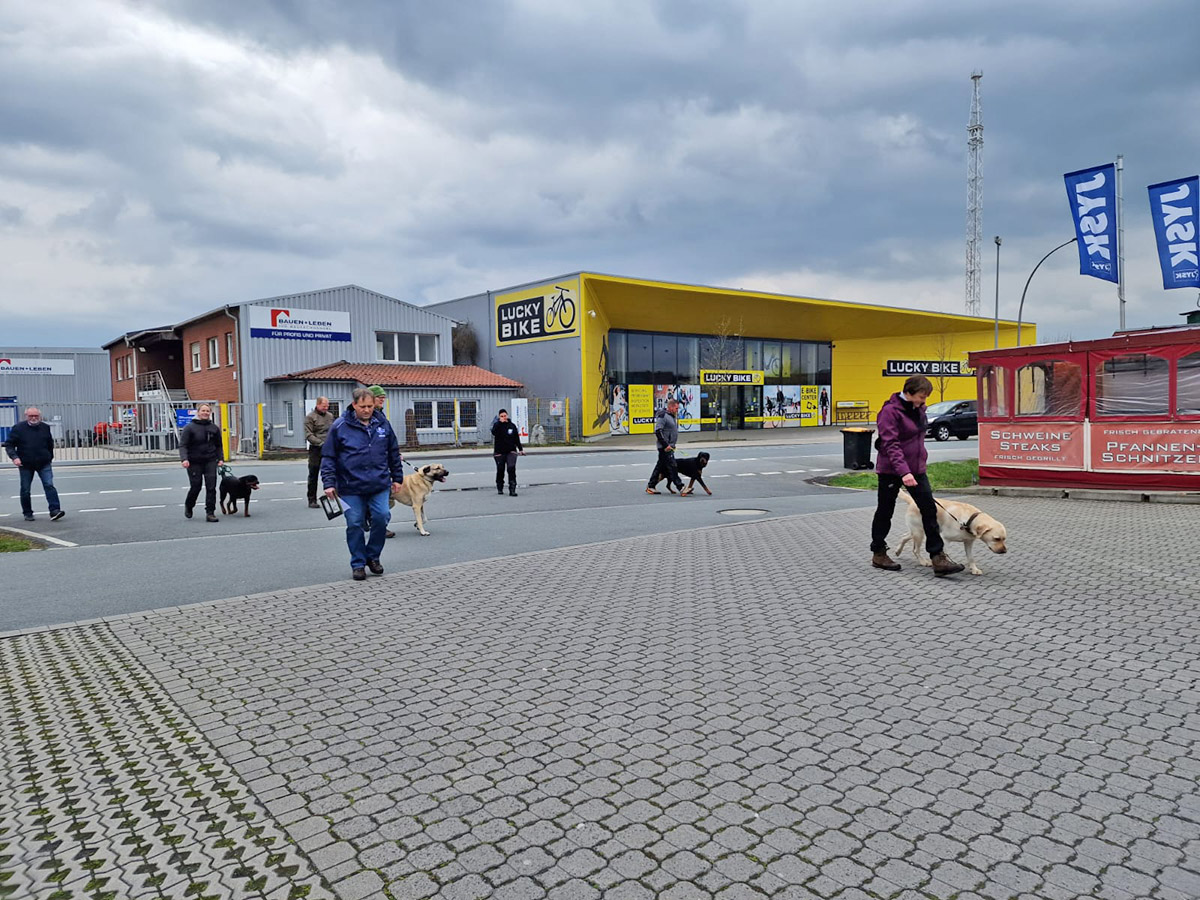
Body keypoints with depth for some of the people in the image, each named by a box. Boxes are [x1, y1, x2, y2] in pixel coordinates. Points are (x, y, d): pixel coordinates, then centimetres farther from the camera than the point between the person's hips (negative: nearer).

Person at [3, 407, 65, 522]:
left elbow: (50, 444, 18)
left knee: (49, 485, -12)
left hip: (44, 464, 0)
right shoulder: (18, 428, -2)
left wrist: (50, 458, 20)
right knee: (25, 490, 6)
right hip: (25, 465, 0)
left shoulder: (45, 427, 5)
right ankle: (28, 513, 18)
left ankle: (54, 511, -17)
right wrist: (14, 457, -17)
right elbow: (9, 445, -2)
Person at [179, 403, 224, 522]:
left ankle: (210, 513, -3)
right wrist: (184, 459, -23)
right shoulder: (190, 427, -4)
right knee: (196, 487, 2)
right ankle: (188, 506, 32)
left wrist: (220, 458, 5)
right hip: (194, 462, -3)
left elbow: (218, 445, 17)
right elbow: (182, 445, -9)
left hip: (210, 461, 3)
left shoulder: (214, 428, 8)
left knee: (211, 487, -6)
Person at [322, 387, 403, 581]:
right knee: (355, 524, 2)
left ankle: (373, 556, 16)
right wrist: (329, 483, -7)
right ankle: (358, 563, 18)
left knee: (382, 517, -7)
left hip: (379, 485, 2)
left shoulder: (383, 425, 7)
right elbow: (328, 457, 0)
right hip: (351, 487, -2)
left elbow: (394, 453, 16)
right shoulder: (340, 427, -2)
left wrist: (397, 478, 16)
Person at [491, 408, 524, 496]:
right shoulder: (497, 425, 1)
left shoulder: (512, 425, 8)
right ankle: (500, 488, 25)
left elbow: (517, 438, 15)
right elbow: (494, 432, -22)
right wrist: (500, 422, -22)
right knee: (500, 470, 6)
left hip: (511, 451, 1)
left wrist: (520, 449, 14)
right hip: (499, 452, -1)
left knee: (511, 468, -15)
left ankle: (512, 489, -16)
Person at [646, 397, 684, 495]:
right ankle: (681, 488, -11)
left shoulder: (671, 416, 17)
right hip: (664, 447, -10)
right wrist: (666, 445, -21)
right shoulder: (663, 416, -13)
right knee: (672, 467, -10)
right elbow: (658, 431, -20)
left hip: (669, 447, 10)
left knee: (661, 466, 12)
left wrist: (672, 445, 20)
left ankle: (650, 487, 19)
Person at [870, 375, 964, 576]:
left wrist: (920, 461, 19)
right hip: (891, 470, -7)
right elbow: (891, 445, -25)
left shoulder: (918, 409, 7)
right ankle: (878, 554, 23)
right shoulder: (890, 411, -17)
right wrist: (903, 472, -32)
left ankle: (938, 558, 1)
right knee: (885, 512, 7)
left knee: (929, 509, -1)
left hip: (916, 468, 7)